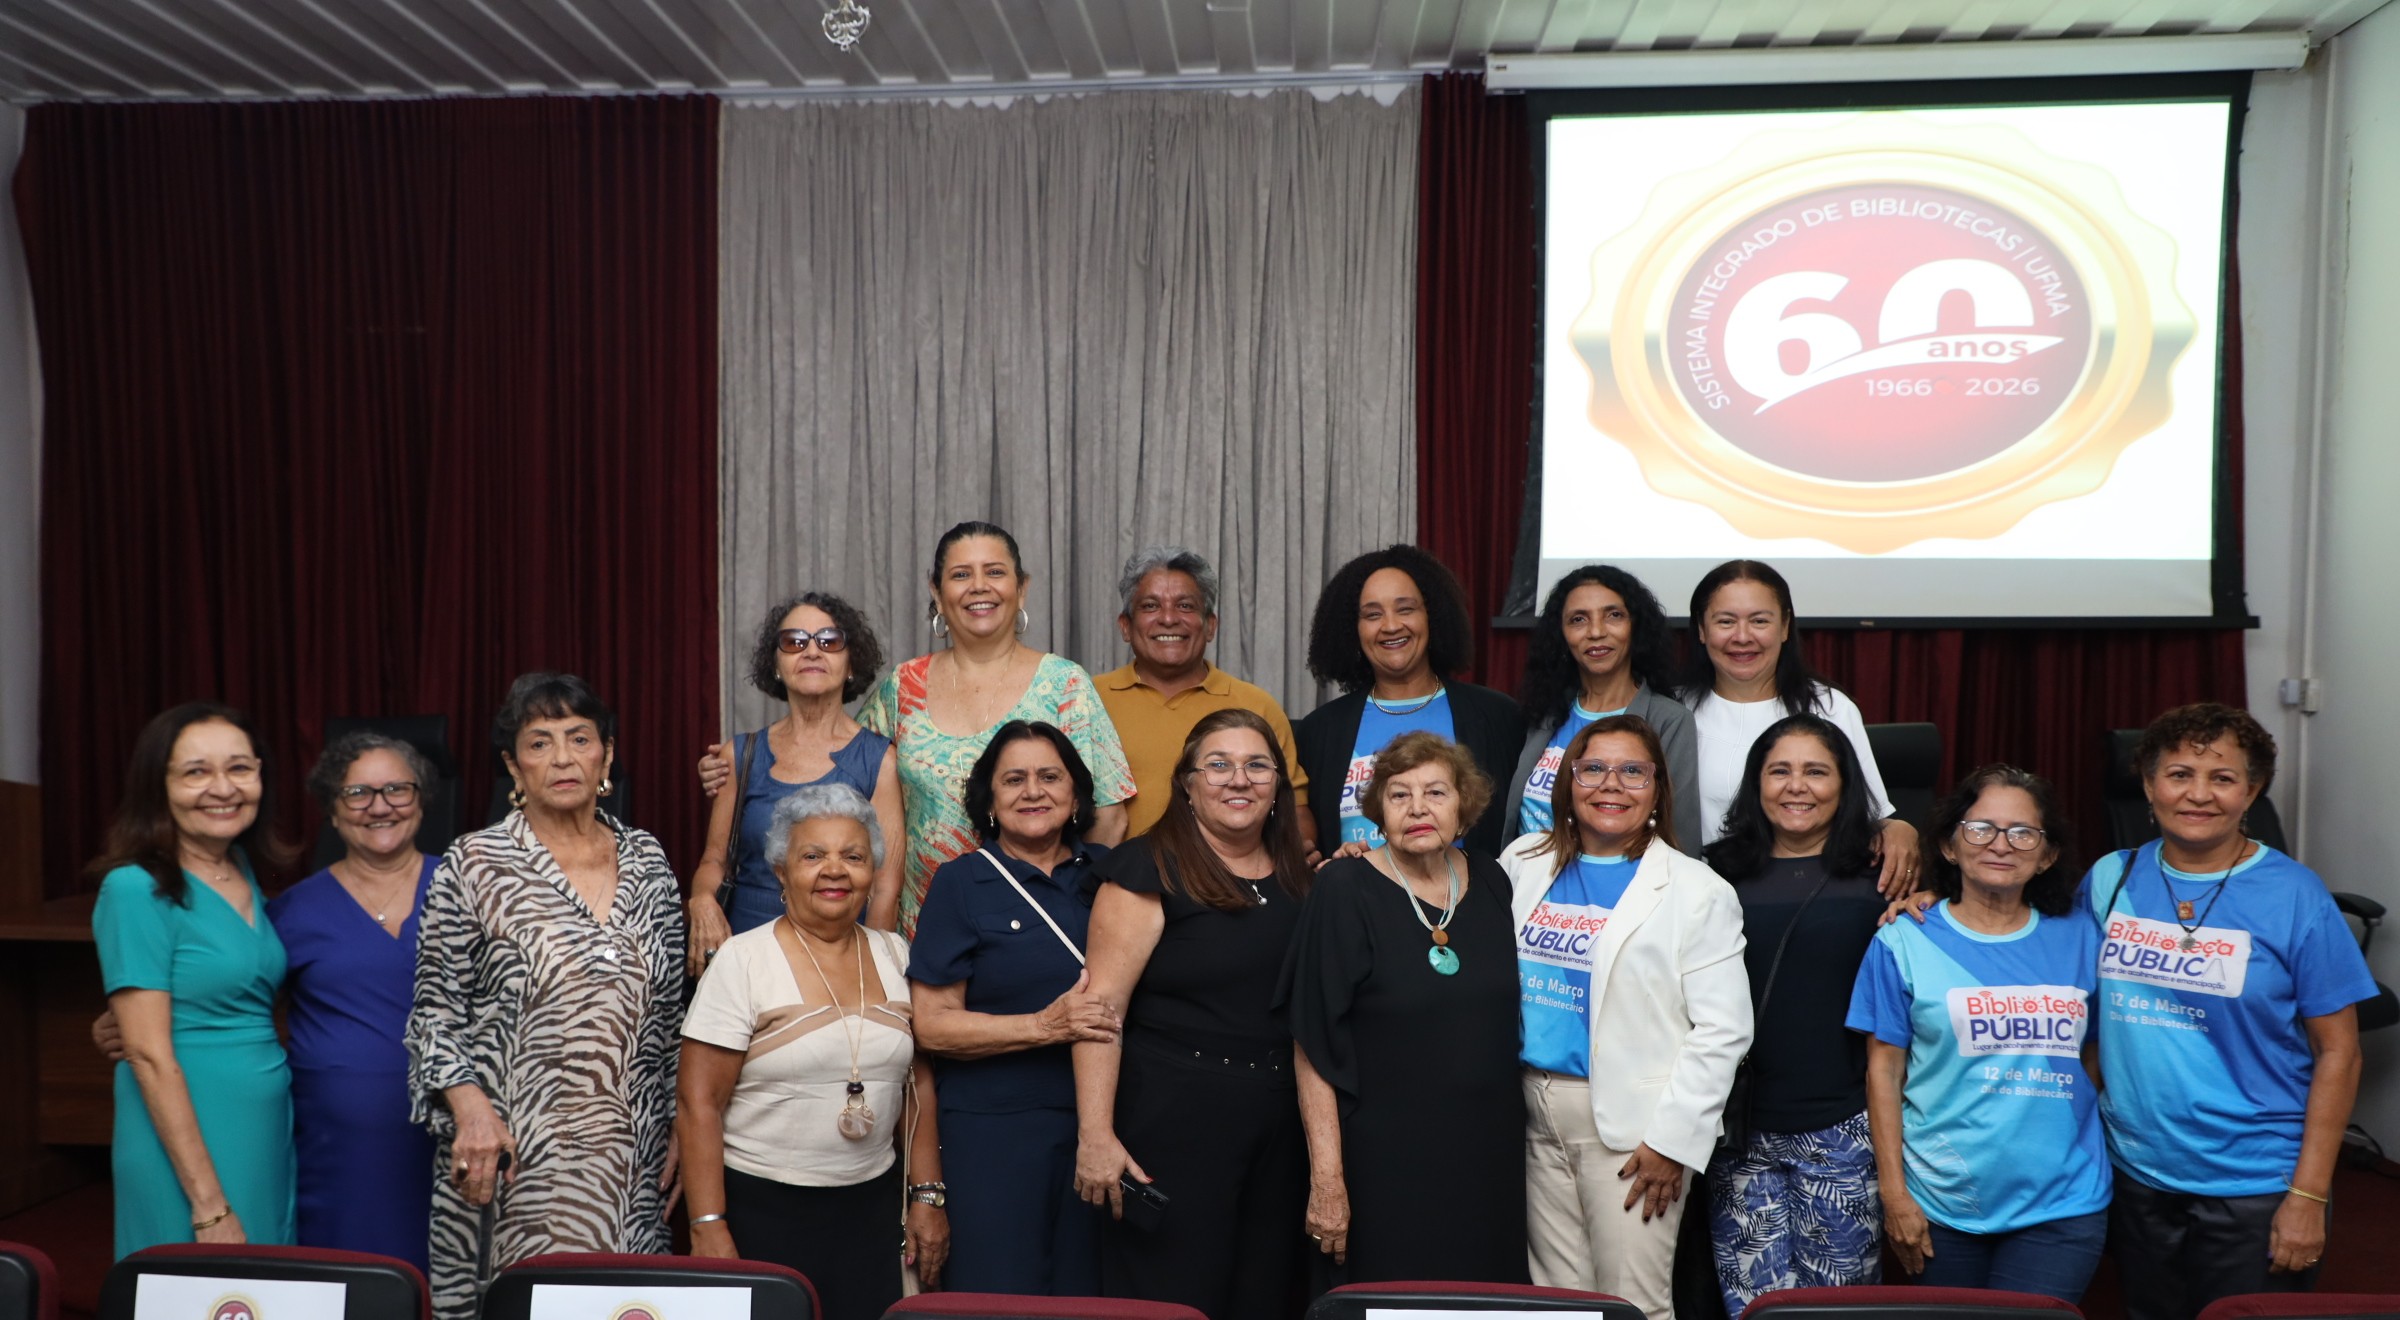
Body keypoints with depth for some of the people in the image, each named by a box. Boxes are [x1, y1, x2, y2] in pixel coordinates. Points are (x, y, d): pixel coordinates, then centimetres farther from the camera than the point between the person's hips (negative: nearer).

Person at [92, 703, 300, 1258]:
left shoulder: (247, 875, 7)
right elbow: (150, 1055, -16)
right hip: (185, 1137, -7)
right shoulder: (137, 890, -13)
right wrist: (209, 1206, -18)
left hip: (270, 1130, 7)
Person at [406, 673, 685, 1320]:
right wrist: (470, 1106, -13)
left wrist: (680, 1120, 10)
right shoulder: (472, 866, -2)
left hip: (633, 1154, 3)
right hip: (513, 1150, -3)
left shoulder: (647, 860, 8)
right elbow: (435, 1010, 0)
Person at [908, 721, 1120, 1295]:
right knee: (1002, 1296, 1)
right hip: (995, 1131, -3)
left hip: (1099, 1119, 3)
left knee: (1087, 1293, 8)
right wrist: (1045, 1027, -17)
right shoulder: (961, 882, 0)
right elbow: (932, 1025, -6)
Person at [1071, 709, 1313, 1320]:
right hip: (1171, 1126, -5)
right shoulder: (1150, 869, -7)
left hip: (1280, 1130, 6)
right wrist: (1096, 1135, -20)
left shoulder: (1297, 880, 10)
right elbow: (1102, 1006, -13)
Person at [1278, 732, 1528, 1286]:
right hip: (1384, 1164, -4)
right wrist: (1326, 1177, -16)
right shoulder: (1344, 890, -9)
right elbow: (1315, 1046, -11)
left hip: (1487, 1157, 4)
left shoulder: (1491, 884, 5)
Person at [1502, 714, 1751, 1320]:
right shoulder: (1524, 863, 9)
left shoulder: (1697, 891, -4)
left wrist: (1672, 1138, -13)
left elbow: (1722, 1032, -9)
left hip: (1632, 1124, -4)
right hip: (1536, 1112, 4)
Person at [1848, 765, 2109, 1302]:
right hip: (1942, 1207, -1)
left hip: (2062, 1205, 1)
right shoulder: (1905, 943, -1)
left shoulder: (2079, 942, 6)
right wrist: (1894, 1193, -4)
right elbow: (1884, 1069, -1)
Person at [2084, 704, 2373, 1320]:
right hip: (2137, 1173, 3)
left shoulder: (2294, 895, -9)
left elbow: (2337, 1052, -7)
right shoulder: (2110, 879, 0)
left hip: (2254, 1188, -3)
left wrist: (2309, 1196, -11)